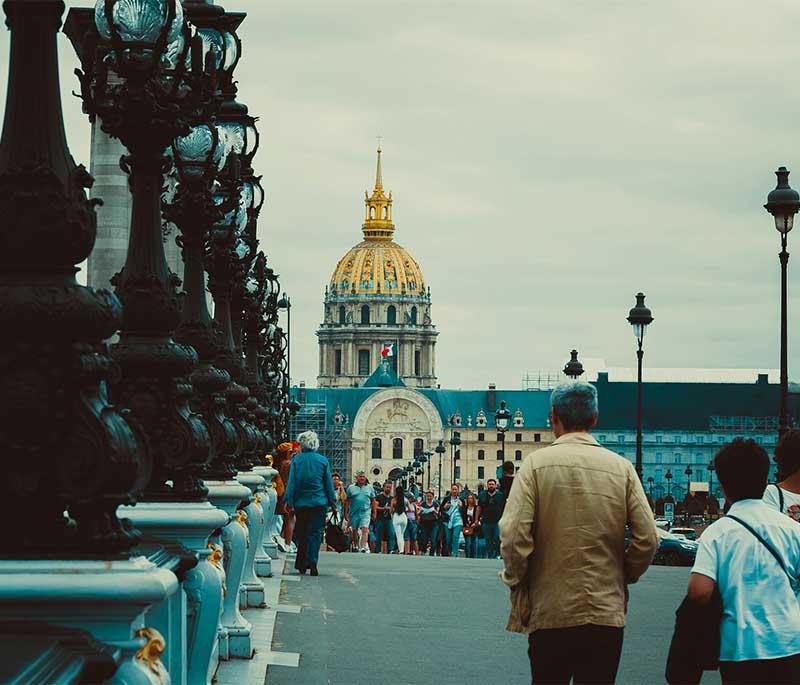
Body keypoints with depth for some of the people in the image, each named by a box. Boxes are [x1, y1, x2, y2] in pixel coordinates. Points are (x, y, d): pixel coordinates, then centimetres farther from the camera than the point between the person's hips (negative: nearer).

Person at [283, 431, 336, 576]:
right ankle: (312, 563, -12)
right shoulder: (323, 460, 0)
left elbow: (291, 483, -2)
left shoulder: (296, 460, -2)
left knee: (301, 533, 12)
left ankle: (301, 565, 16)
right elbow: (329, 484, 4)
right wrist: (332, 502, 10)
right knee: (315, 533, 1)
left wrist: (289, 501, 1)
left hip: (301, 503, 1)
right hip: (319, 503, -1)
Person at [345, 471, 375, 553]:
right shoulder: (351, 487, 6)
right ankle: (357, 546, 25)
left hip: (365, 512, -1)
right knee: (354, 530, 9)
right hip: (354, 512, 1)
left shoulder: (369, 488, 9)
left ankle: (364, 547, -22)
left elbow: (373, 501, 13)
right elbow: (347, 501, 8)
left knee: (365, 529, -15)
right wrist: (346, 513, 3)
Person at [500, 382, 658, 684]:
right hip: (607, 612, 2)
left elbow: (513, 535, -12)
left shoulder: (536, 465, -4)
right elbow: (648, 539, -1)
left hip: (549, 612, -2)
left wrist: (516, 581, 4)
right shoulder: (622, 468, 3)